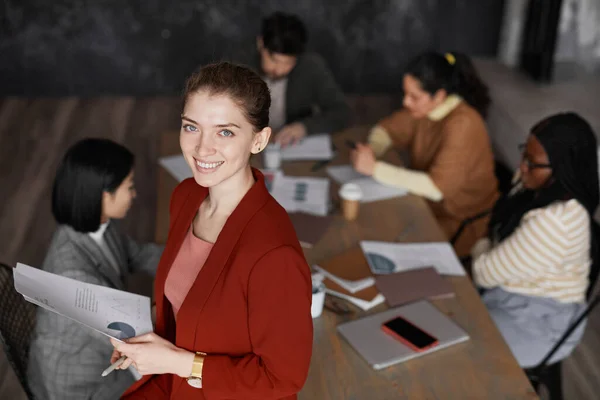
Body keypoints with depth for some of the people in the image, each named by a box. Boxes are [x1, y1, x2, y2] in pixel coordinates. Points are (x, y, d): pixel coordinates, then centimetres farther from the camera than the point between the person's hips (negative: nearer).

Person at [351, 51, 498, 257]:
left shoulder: (462, 124, -28)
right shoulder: (424, 107, -6)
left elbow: (436, 187, -34)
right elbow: (385, 129, 9)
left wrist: (375, 168, -32)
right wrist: (372, 150, -15)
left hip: (460, 222, -7)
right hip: (428, 202, 7)